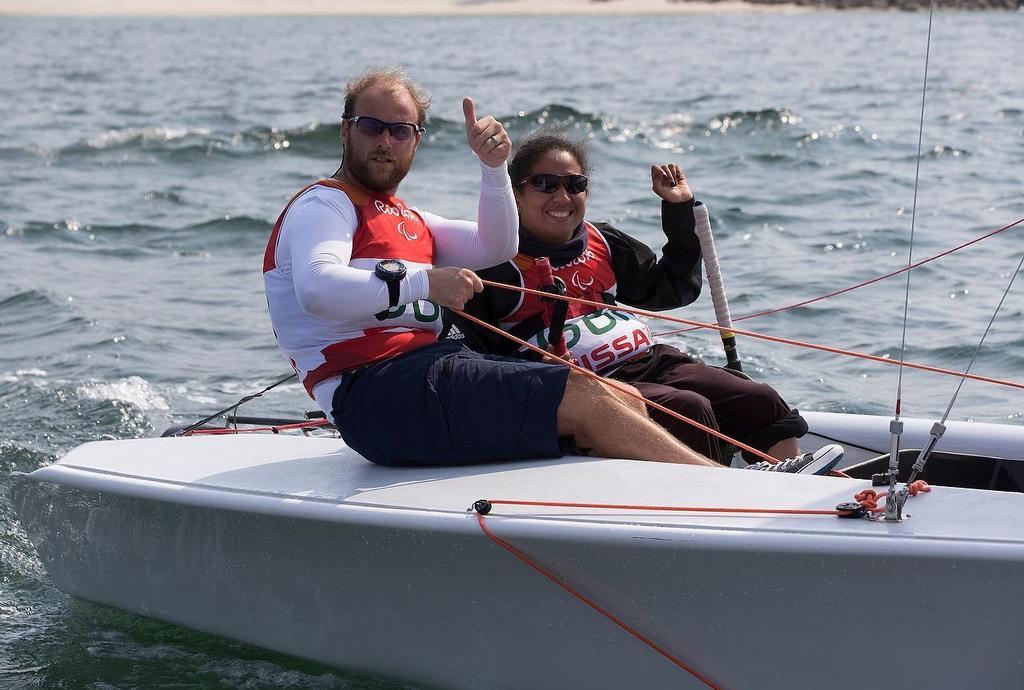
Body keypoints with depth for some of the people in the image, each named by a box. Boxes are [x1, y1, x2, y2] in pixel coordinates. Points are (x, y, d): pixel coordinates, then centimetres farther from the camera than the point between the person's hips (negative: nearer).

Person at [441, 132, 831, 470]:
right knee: (688, 411, -31)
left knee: (762, 404, -7)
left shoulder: (601, 243, 19)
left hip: (650, 362, 7)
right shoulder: (497, 263, -2)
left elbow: (674, 288, 29)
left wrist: (681, 211, 21)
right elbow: (460, 352, -9)